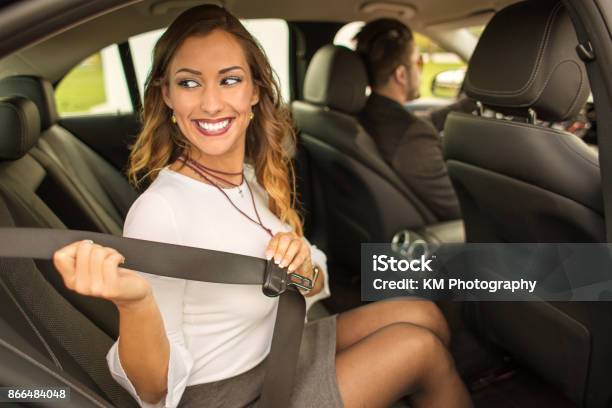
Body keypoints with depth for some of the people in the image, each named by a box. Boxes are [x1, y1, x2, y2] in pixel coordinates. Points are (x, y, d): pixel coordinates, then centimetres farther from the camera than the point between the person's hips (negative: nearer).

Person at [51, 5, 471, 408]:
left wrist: (303, 268, -20)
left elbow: (314, 289, 3)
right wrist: (132, 303, -43)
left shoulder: (258, 178, -5)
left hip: (277, 356, 7)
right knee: (421, 346, -8)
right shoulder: (158, 211, -27)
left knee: (422, 314, 3)